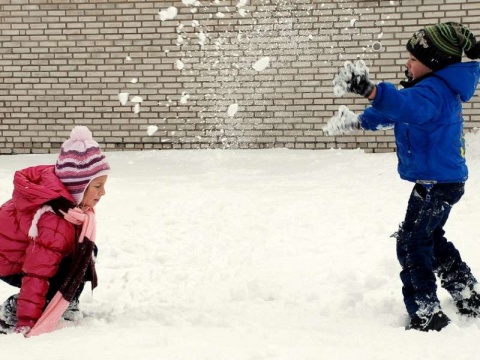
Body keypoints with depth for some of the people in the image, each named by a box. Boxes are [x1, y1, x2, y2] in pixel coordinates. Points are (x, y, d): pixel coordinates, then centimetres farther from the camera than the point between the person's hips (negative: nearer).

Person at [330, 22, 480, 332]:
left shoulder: (434, 91, -23)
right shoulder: (439, 89, 11)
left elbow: (407, 105, -47)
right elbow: (389, 113, 25)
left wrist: (370, 90, -60)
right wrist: (360, 121, 29)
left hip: (436, 183, -11)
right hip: (445, 181, 11)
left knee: (412, 244, -5)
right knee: (433, 240, 25)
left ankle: (427, 313, -3)